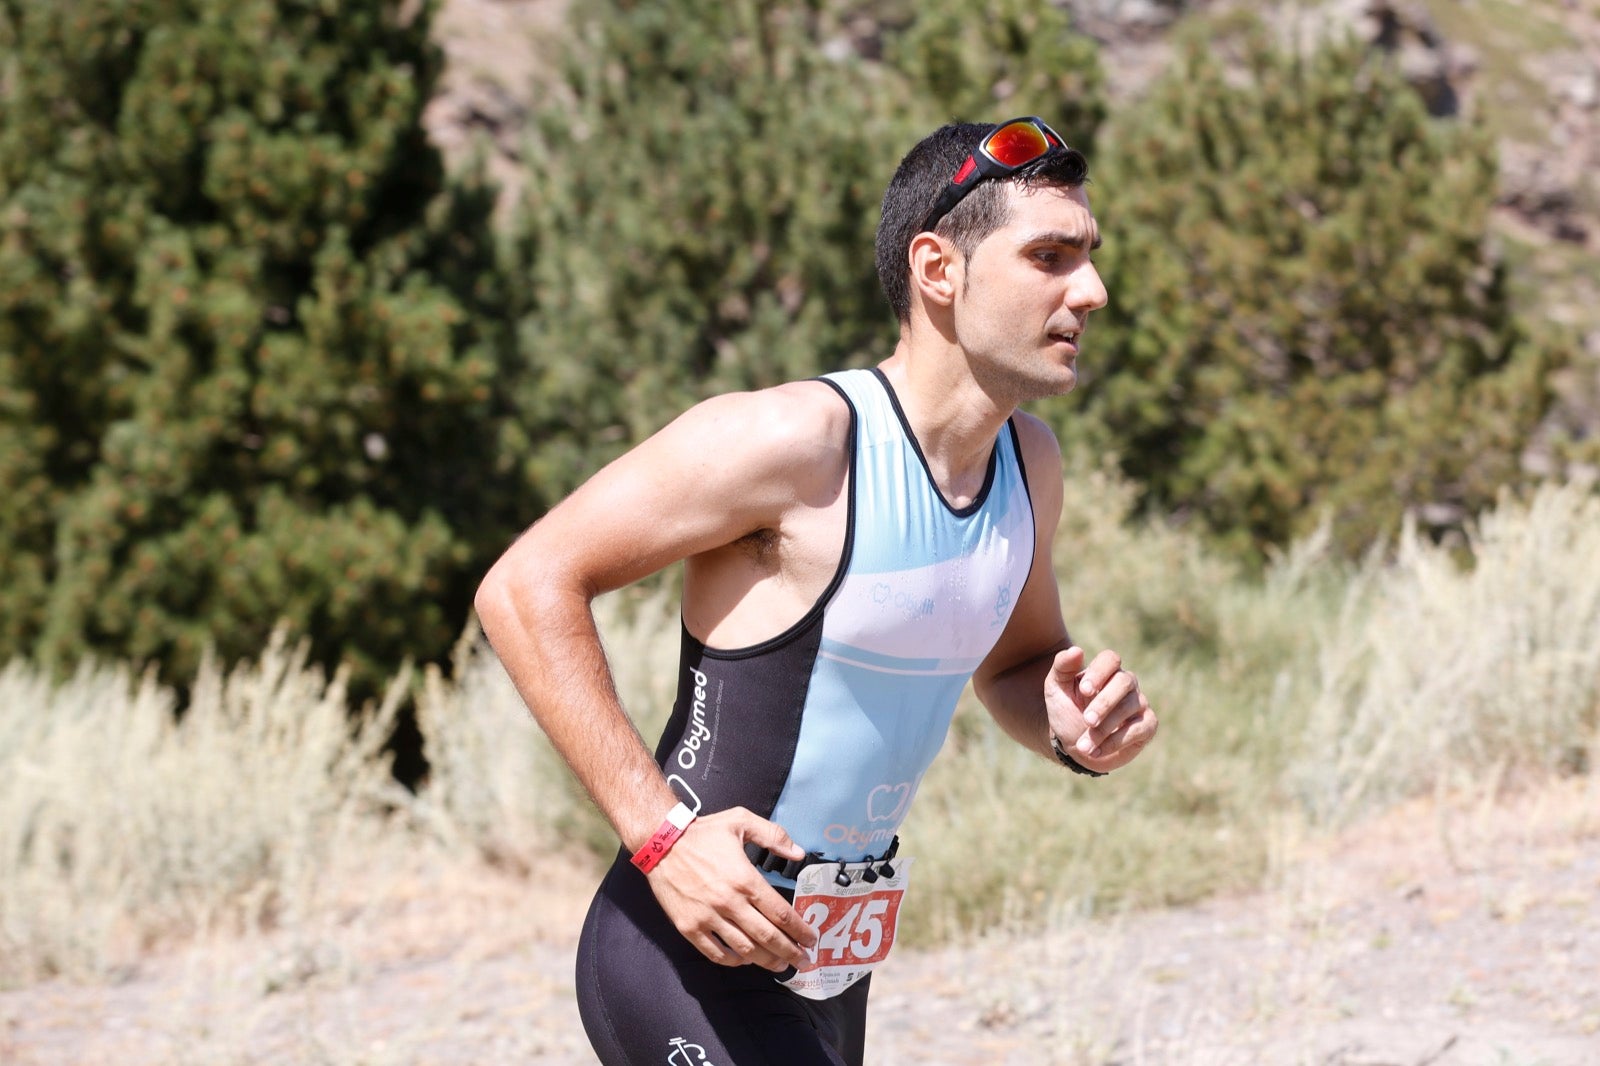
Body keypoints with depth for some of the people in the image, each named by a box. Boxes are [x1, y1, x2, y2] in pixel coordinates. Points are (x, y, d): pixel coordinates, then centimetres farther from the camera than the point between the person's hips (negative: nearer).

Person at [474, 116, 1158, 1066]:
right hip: (691, 955, -8)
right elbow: (528, 586, -18)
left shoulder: (1030, 465, 5)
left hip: (826, 975, 8)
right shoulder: (796, 440, -20)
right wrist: (662, 833, -25)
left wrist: (1071, 730, -2)